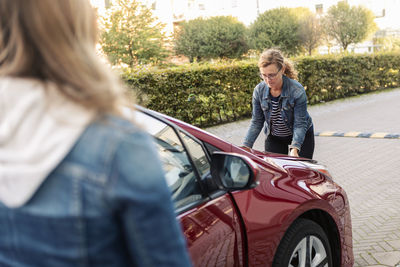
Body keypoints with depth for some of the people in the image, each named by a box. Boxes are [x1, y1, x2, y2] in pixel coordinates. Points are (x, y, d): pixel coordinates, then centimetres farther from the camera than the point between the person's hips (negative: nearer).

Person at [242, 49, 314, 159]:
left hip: (301, 138, -3)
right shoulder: (259, 90, -15)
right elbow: (256, 122, -7)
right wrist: (245, 147, -16)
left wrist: (294, 149, -39)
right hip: (274, 139, 3)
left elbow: (300, 124, -26)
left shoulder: (297, 91, -26)